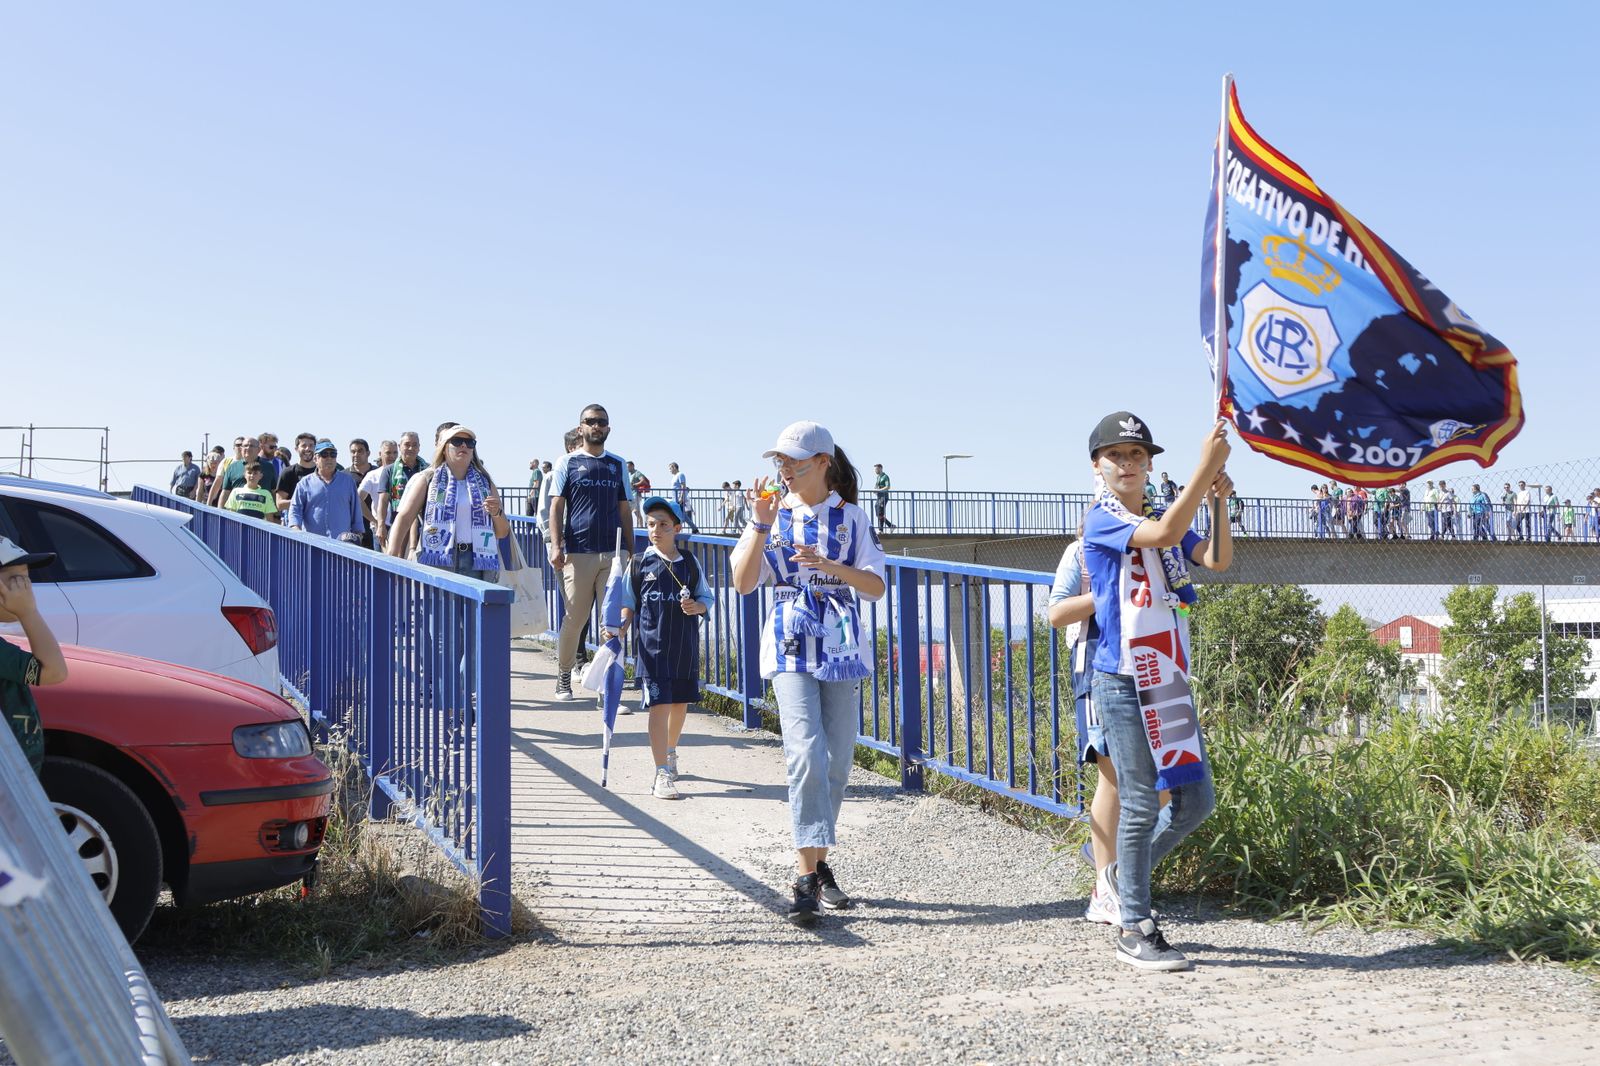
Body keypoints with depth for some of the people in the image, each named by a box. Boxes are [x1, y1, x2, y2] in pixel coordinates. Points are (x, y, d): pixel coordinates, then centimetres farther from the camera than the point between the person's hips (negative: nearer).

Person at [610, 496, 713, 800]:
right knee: (659, 705, -9)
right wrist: (620, 628, -9)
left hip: (686, 646, 3)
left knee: (681, 703, 14)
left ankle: (670, 752, 41)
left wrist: (697, 606, -9)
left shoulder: (690, 563, 5)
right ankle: (662, 774, -8)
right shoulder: (639, 564, 1)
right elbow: (629, 603, 6)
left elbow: (706, 597, 12)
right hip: (652, 646, -3)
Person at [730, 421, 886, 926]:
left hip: (842, 646, 2)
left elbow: (876, 587, -1)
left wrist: (828, 565, -16)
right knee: (806, 752, -17)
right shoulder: (773, 513, 5)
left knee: (836, 761, 6)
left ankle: (820, 864, 22)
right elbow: (743, 584, -3)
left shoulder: (851, 517, 5)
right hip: (792, 645, -2)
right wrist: (761, 525, -12)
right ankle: (807, 877, -16)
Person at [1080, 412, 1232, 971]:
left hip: (1169, 682, 7)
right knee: (1140, 805, -3)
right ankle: (1133, 929, 9)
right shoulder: (1101, 518, -6)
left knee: (1197, 798, 10)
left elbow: (1218, 560, 1)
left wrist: (1219, 500, -12)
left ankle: (1122, 876, 31)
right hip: (1123, 682, -7)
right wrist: (1205, 467, -25)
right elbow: (1164, 534, -25)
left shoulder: (1165, 515, 15)